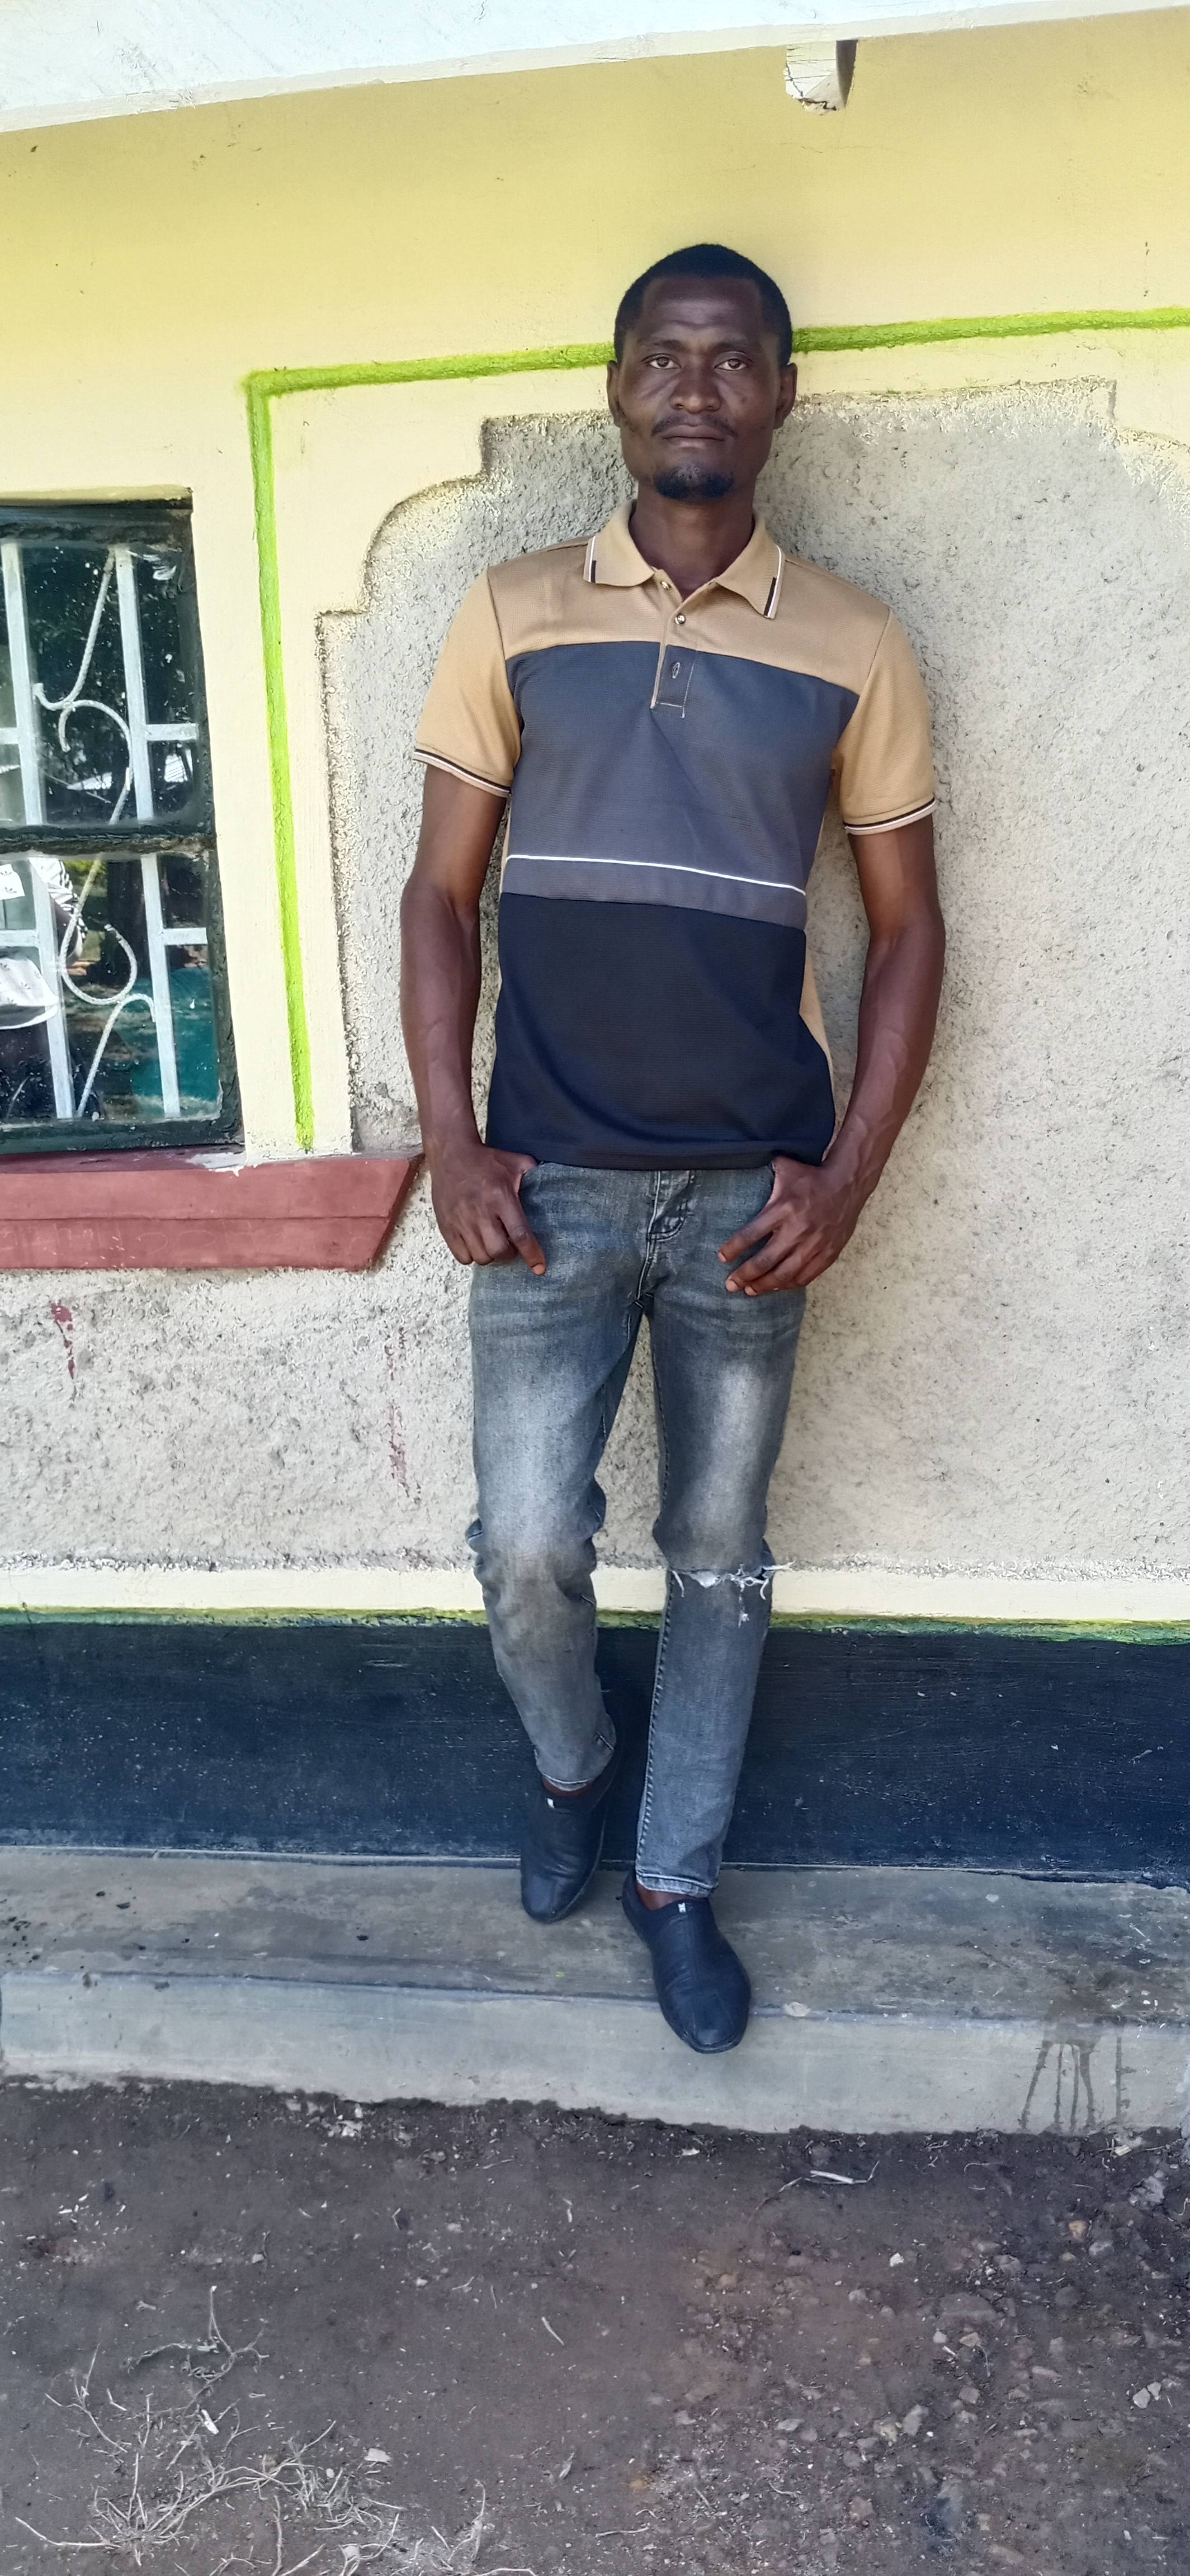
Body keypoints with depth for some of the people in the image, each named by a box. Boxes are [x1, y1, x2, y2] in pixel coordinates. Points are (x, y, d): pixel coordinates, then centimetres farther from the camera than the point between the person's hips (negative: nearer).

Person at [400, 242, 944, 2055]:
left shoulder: (851, 651, 1)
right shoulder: (512, 619, 2)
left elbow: (907, 928, 5)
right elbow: (441, 896, 4)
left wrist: (850, 1178, -5)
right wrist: (451, 1147, -6)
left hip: (751, 1194, 1)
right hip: (551, 1183, 0)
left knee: (719, 1556, 10)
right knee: (527, 1548, 0)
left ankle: (674, 1877, 30)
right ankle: (574, 1770, 34)